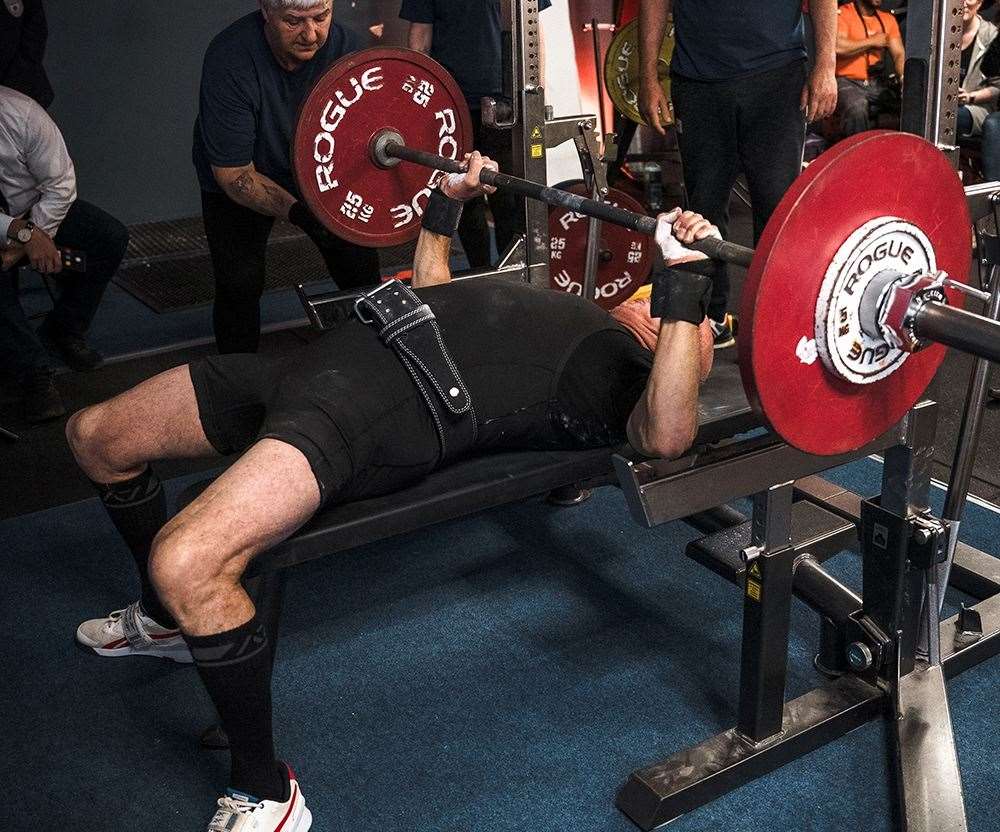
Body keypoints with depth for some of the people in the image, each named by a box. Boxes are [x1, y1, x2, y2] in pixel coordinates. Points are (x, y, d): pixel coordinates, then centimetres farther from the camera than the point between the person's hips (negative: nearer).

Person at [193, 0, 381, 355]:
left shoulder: (340, 44, -22)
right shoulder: (230, 59, -33)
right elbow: (234, 174, -30)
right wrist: (296, 211, -45)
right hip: (241, 184, -3)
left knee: (362, 269, -1)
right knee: (239, 286, -10)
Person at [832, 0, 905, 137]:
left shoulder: (888, 19, 17)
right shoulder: (842, 14, -2)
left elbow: (899, 54, 8)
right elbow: (837, 46, -19)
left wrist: (904, 76, -14)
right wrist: (872, 41, -5)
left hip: (877, 83, 6)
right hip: (847, 82, -6)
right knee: (856, 108, -37)